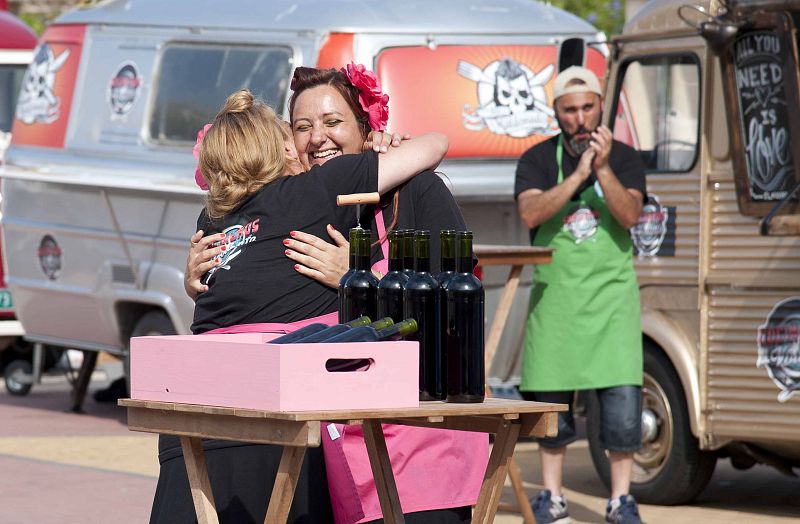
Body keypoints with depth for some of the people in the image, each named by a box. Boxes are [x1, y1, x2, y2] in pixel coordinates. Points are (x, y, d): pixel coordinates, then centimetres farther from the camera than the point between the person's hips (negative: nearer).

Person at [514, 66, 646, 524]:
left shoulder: (625, 158, 3)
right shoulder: (538, 160, 2)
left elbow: (630, 216, -13)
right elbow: (531, 213, -16)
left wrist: (603, 169, -25)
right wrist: (577, 175, -25)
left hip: (611, 293, 0)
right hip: (555, 292, 0)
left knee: (622, 396, -8)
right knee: (551, 399, 5)